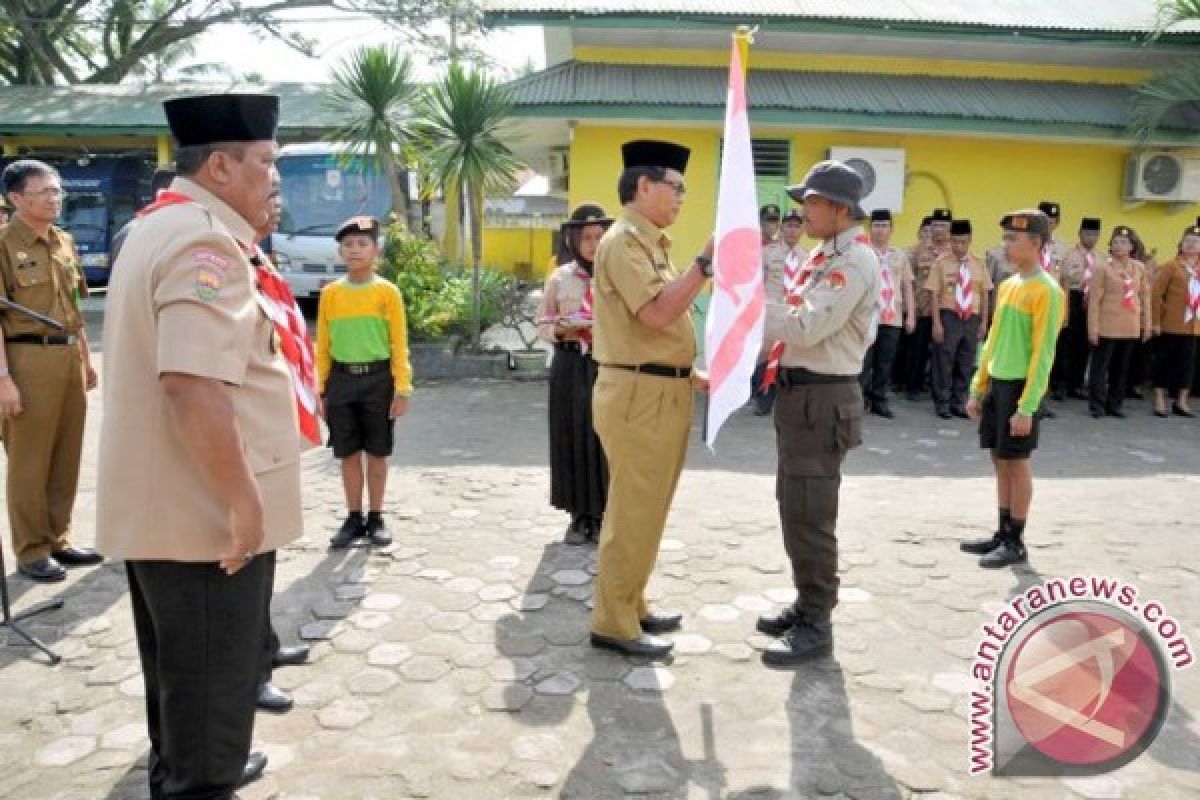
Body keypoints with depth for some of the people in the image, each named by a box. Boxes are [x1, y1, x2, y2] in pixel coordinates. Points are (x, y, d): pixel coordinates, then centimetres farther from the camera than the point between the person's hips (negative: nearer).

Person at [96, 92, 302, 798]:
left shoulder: (158, 228, 14)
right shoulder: (205, 242, -21)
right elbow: (194, 383, -32)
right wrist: (243, 500, -26)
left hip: (162, 504, 10)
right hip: (204, 511, -10)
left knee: (184, 672, 25)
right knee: (211, 680, 6)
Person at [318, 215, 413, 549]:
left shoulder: (388, 291, -3)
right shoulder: (330, 293, 4)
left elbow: (399, 344, -3)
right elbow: (323, 346, 7)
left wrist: (402, 388, -7)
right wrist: (321, 389, 5)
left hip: (378, 378, -2)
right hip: (341, 379, 2)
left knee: (377, 453, 7)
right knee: (348, 454, 9)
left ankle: (376, 518, 20)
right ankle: (354, 518, 22)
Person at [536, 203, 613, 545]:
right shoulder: (559, 278, 6)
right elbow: (542, 324, 8)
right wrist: (563, 330, -11)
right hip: (570, 369, 2)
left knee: (605, 440, 0)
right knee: (572, 440, 4)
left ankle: (602, 516, 12)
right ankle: (580, 515, 16)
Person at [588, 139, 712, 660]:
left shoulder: (648, 243, 18)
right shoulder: (624, 240, -12)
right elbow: (657, 313, -24)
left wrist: (689, 374, 17)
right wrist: (707, 260, -21)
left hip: (661, 392, 10)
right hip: (639, 395, -10)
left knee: (646, 508, 17)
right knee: (633, 512, -2)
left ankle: (630, 607, 30)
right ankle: (613, 624, 10)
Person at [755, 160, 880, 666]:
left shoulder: (855, 262, -15)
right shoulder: (827, 256, 15)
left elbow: (806, 328, -24)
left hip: (822, 398, -10)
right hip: (800, 392, 10)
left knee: (809, 515, -4)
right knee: (794, 509, 18)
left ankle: (817, 626, 9)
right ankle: (807, 604, 32)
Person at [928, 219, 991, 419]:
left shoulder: (978, 264, 8)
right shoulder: (941, 263, -3)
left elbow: (984, 294, 10)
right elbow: (935, 294, -5)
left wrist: (984, 322, 6)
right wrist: (936, 323, -11)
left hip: (972, 319, 4)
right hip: (949, 317, -3)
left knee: (966, 364, 9)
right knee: (944, 363, -1)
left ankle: (959, 403, 19)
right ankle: (942, 404, 10)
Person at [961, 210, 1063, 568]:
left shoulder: (1046, 290, -13)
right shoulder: (1007, 285, 13)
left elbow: (1043, 352, -16)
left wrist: (1027, 406, -19)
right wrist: (977, 388, 16)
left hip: (1020, 386, -8)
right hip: (997, 383, 8)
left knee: (1017, 462, 0)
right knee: (1000, 460, 12)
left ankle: (1016, 543, 11)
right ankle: (1003, 533, 22)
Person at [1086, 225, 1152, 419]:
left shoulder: (1140, 268, 7)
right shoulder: (1104, 267, -5)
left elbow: (1145, 296, 13)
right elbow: (1094, 299, -8)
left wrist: (1146, 324, 10)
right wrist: (1093, 328, -12)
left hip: (1131, 327, 4)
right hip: (1107, 327, -4)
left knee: (1121, 367, 11)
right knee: (1100, 365, -1)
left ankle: (1114, 404, 20)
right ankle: (1097, 405, 6)